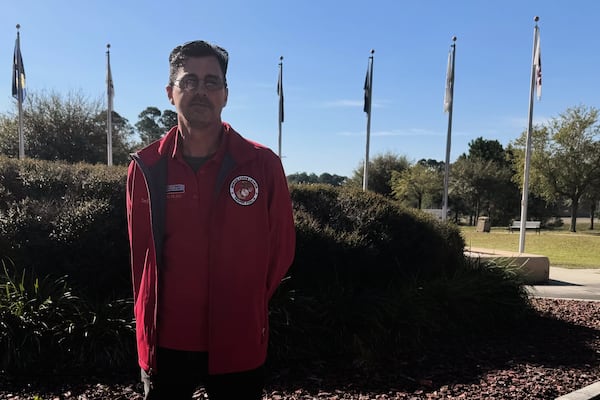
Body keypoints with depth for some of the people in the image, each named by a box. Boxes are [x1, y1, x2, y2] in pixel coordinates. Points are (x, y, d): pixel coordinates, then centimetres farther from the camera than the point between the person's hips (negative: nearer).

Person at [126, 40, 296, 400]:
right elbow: (141, 250, 7)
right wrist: (151, 319, 11)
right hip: (166, 343, 1)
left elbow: (281, 248, 1)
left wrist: (247, 308, 7)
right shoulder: (145, 168, -3)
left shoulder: (263, 165, -7)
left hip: (238, 345, -1)